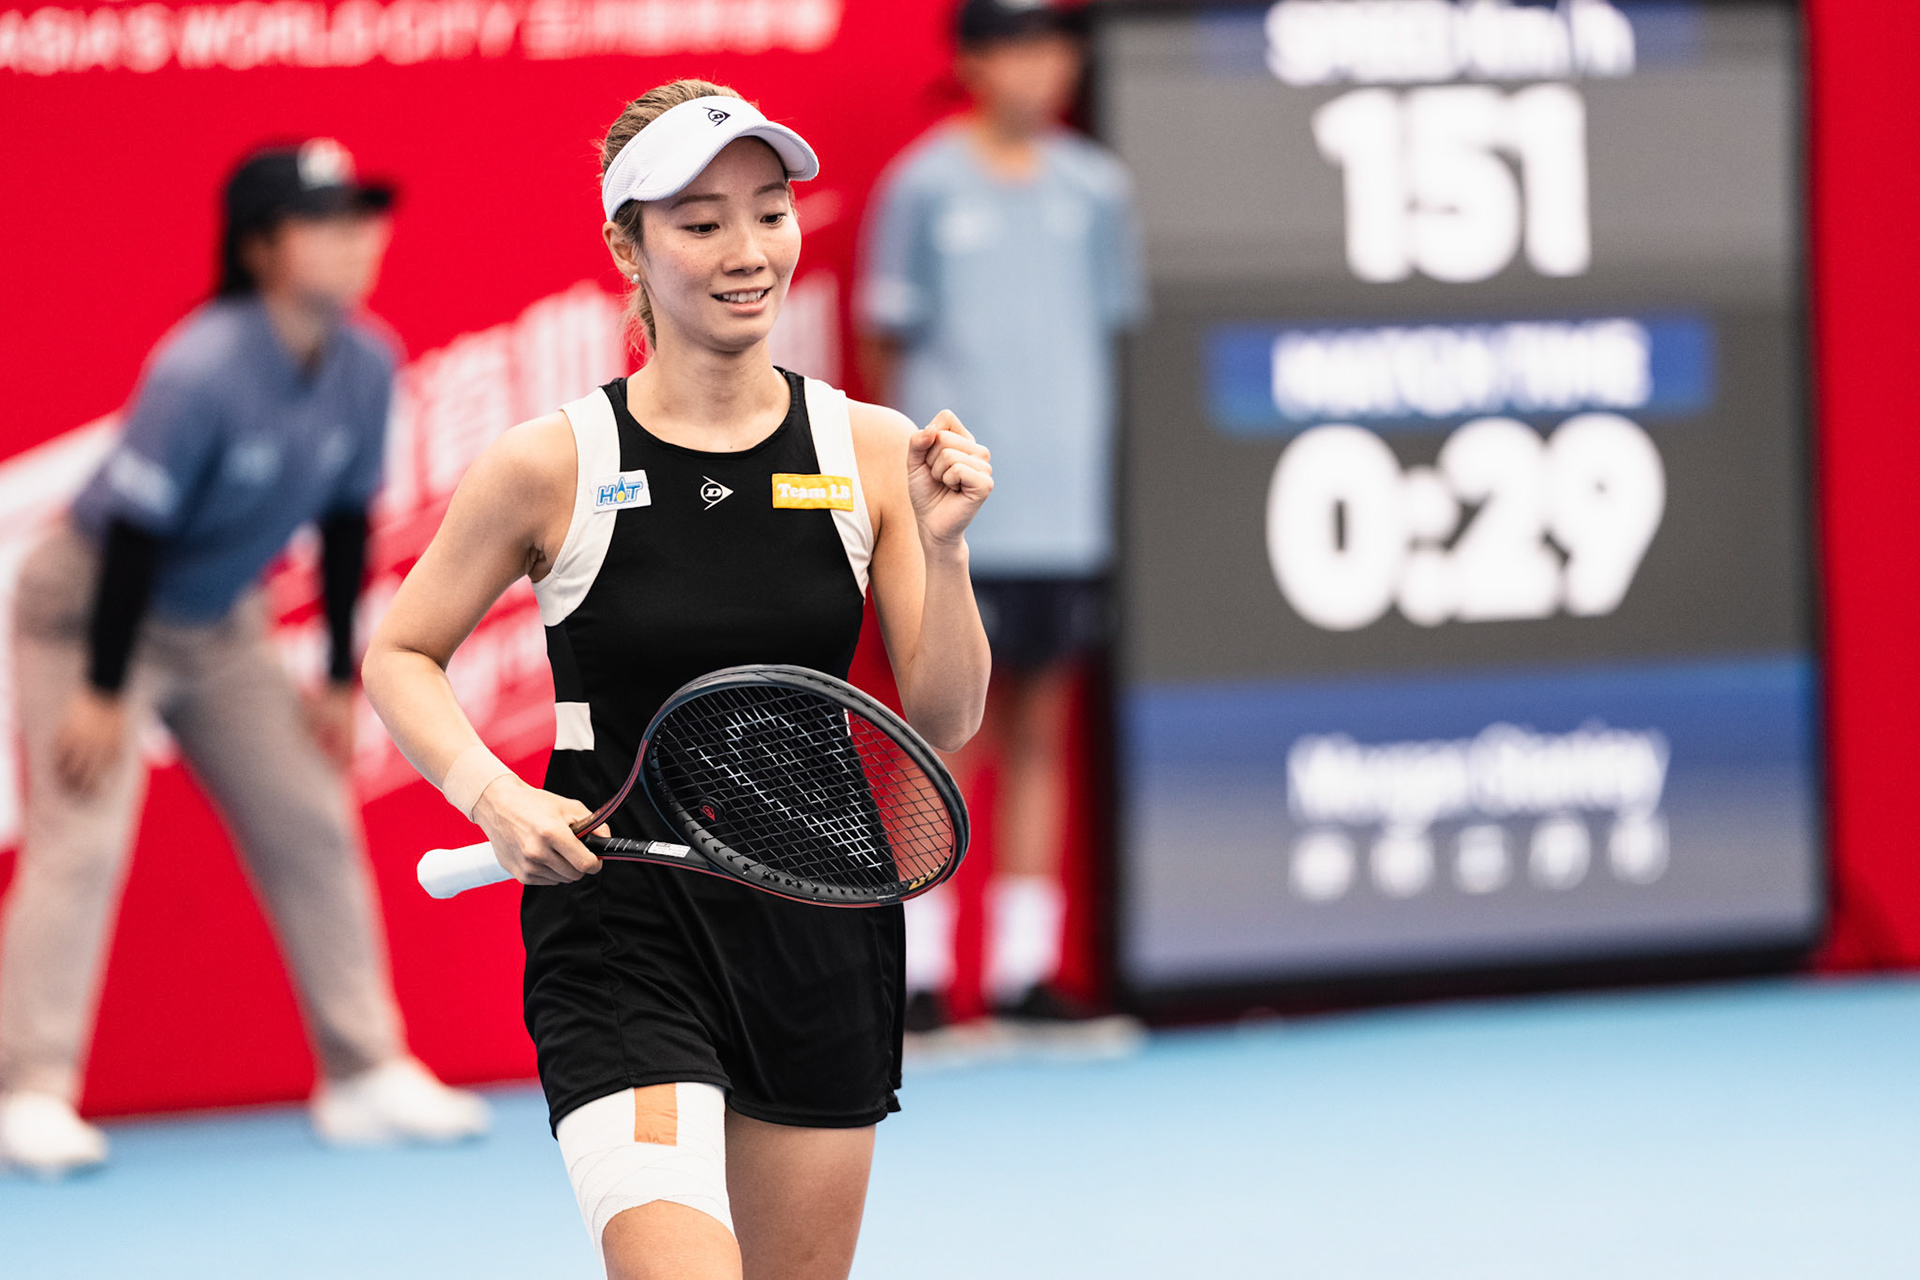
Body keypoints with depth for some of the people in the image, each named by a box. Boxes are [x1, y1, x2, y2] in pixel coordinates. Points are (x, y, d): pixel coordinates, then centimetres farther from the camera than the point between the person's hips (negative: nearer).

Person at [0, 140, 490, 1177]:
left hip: (217, 625, 7)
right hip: (90, 602, -7)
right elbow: (135, 529, -26)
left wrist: (340, 678, 6)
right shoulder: (202, 369, -30)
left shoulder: (365, 367, -11)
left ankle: (364, 1075, 12)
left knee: (312, 827, 5)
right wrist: (104, 691, -22)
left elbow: (345, 522, 2)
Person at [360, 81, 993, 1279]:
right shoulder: (550, 464, -5)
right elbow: (400, 656, 7)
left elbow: (945, 720, 2)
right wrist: (496, 797, -10)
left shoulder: (870, 451, 1)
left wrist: (941, 549, -14)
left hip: (821, 926, 3)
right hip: (622, 935, -3)